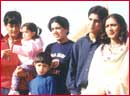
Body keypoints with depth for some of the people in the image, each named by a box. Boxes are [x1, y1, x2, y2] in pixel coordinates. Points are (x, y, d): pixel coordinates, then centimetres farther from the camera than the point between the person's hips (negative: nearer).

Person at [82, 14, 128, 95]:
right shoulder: (100, 50, 17)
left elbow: (123, 80, -4)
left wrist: (106, 90, -11)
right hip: (96, 91, 4)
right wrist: (92, 91, -5)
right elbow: (93, 75, 9)